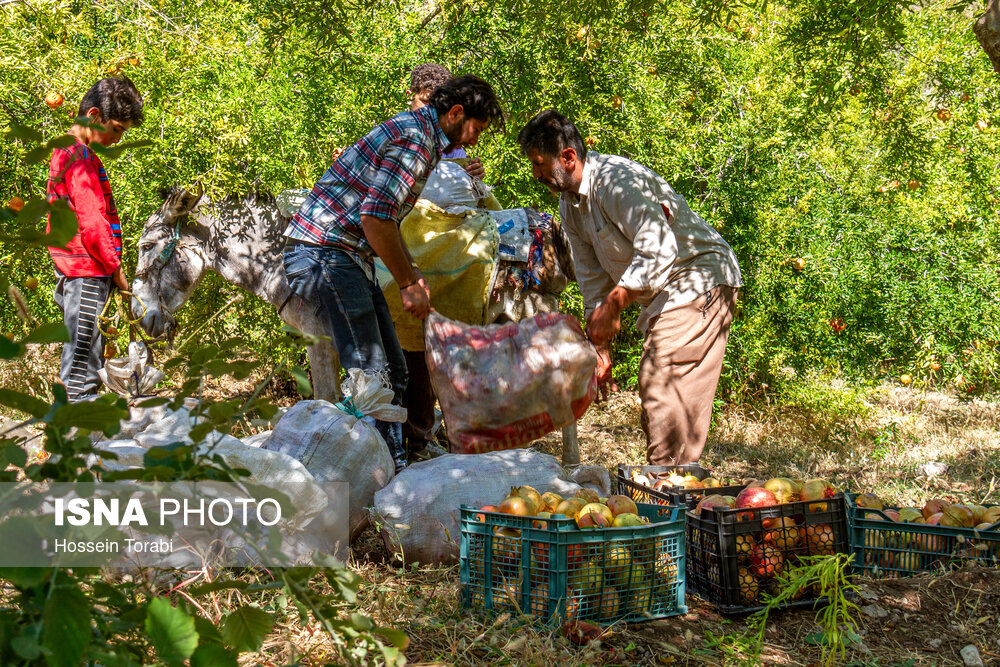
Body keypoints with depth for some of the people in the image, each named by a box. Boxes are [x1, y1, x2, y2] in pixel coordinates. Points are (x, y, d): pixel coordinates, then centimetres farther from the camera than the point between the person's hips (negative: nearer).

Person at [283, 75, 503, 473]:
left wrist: (413, 275, 14)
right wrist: (409, 283, -12)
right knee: (370, 374, -12)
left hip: (349, 260, 11)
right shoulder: (416, 138, -14)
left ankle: (393, 470, 16)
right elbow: (375, 219, -22)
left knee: (392, 370, 10)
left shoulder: (421, 135, 20)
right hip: (323, 254, -11)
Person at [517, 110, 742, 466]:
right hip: (659, 293, 10)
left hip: (698, 282, -10)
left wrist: (613, 306, -25)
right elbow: (592, 278, 13)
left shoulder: (617, 180, -23)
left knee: (668, 398, -16)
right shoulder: (569, 203, 8)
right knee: (651, 394, 12)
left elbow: (659, 252, -32)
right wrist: (600, 347, 10)